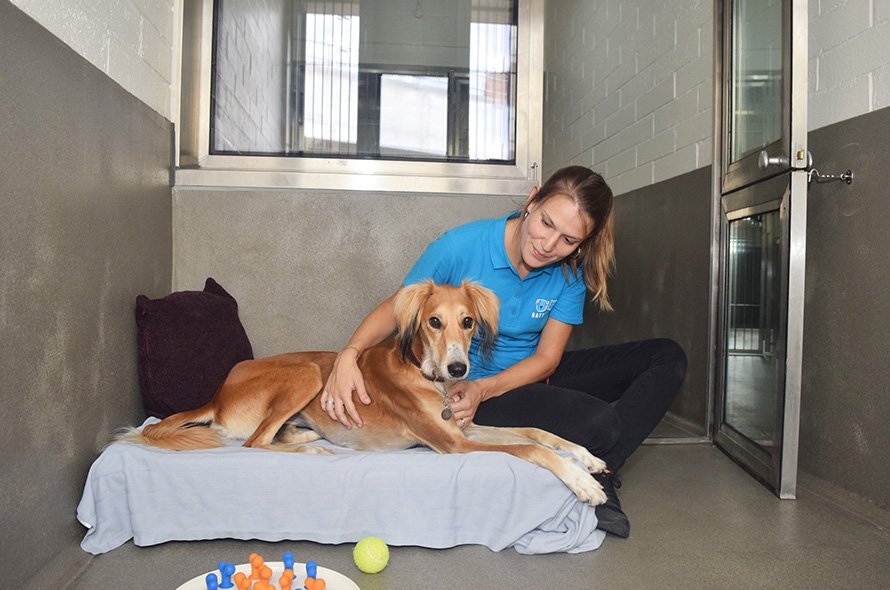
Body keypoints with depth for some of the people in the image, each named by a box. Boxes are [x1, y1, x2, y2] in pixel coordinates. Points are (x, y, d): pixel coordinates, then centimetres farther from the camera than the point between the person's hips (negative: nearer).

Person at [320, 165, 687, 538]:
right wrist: (348, 354, -28)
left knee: (668, 357, -2)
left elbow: (546, 358, -8)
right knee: (599, 422, -32)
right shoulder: (461, 247, -20)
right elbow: (396, 308, -9)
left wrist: (483, 388, -26)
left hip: (532, 376, 6)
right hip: (469, 386, -6)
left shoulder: (571, 270, -9)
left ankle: (600, 472, -10)